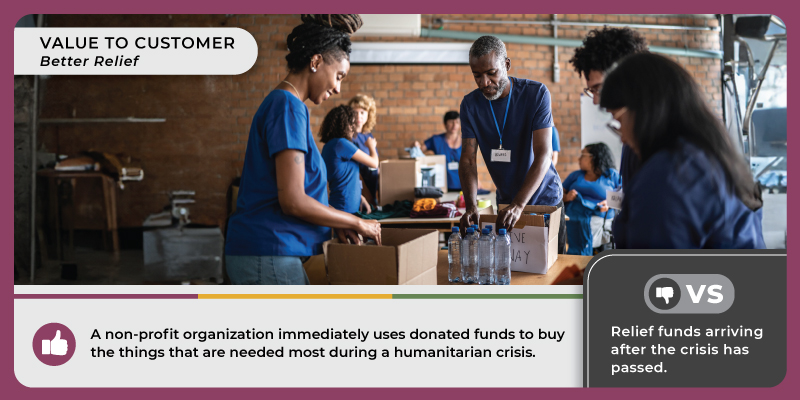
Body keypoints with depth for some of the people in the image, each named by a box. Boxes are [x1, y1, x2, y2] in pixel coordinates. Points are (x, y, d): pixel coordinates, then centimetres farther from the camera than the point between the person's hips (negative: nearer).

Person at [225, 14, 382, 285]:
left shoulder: (280, 103, 18)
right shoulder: (288, 107, -13)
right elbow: (293, 201, -19)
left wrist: (335, 225, 9)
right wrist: (357, 223, -8)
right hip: (269, 255, -10)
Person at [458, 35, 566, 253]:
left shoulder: (537, 94, -19)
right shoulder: (470, 104, -8)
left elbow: (543, 155, -27)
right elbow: (468, 159, -12)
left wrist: (519, 204, -39)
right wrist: (471, 205, -31)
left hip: (545, 200, -3)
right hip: (505, 202, 3)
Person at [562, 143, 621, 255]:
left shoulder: (612, 175, 15)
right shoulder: (575, 175, 27)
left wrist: (609, 203, -11)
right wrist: (566, 197, -2)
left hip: (598, 219, -4)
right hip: (572, 219, 4)